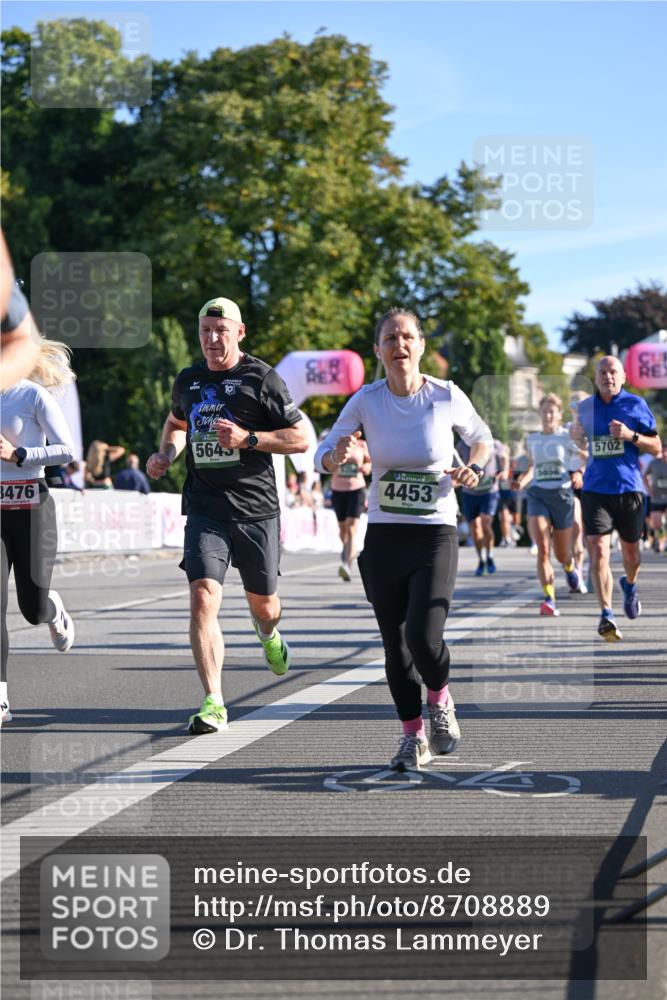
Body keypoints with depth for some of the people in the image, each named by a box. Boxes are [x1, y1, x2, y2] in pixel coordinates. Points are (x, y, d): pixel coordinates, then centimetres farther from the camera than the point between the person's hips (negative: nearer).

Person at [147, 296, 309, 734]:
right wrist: (166, 454, 10)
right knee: (204, 599, -17)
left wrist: (248, 439, -16)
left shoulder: (261, 378, -5)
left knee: (263, 606, 13)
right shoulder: (188, 380, 9)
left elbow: (301, 439, -4)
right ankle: (213, 703, -17)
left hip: (256, 507, -2)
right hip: (205, 508, 2)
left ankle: (269, 636, 52)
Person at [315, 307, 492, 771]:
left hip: (436, 533, -2)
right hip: (384, 536, 2)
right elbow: (322, 455, 3)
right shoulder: (366, 400, -4)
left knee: (423, 634, -18)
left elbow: (482, 438, 13)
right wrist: (337, 456, -20)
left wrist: (475, 468, -7)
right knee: (395, 644, 4)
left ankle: (440, 699, 14)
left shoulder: (448, 396, -6)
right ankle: (414, 736, 22)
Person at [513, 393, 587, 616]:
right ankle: (549, 598, -20)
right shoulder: (531, 440, 10)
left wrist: (579, 473, -15)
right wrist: (523, 481, 5)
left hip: (562, 495, -1)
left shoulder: (568, 437, 0)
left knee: (562, 554, 10)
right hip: (537, 495, 1)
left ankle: (571, 569, 48)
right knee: (543, 549, -17)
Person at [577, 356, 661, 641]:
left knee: (630, 553, 12)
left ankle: (629, 586, 47)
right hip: (595, 489, 1)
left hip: (629, 488, -1)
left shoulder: (636, 404, 0)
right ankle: (606, 615, -16)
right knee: (599, 550, -15)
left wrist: (631, 435, -14)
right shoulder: (585, 408, 9)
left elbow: (656, 448, 0)